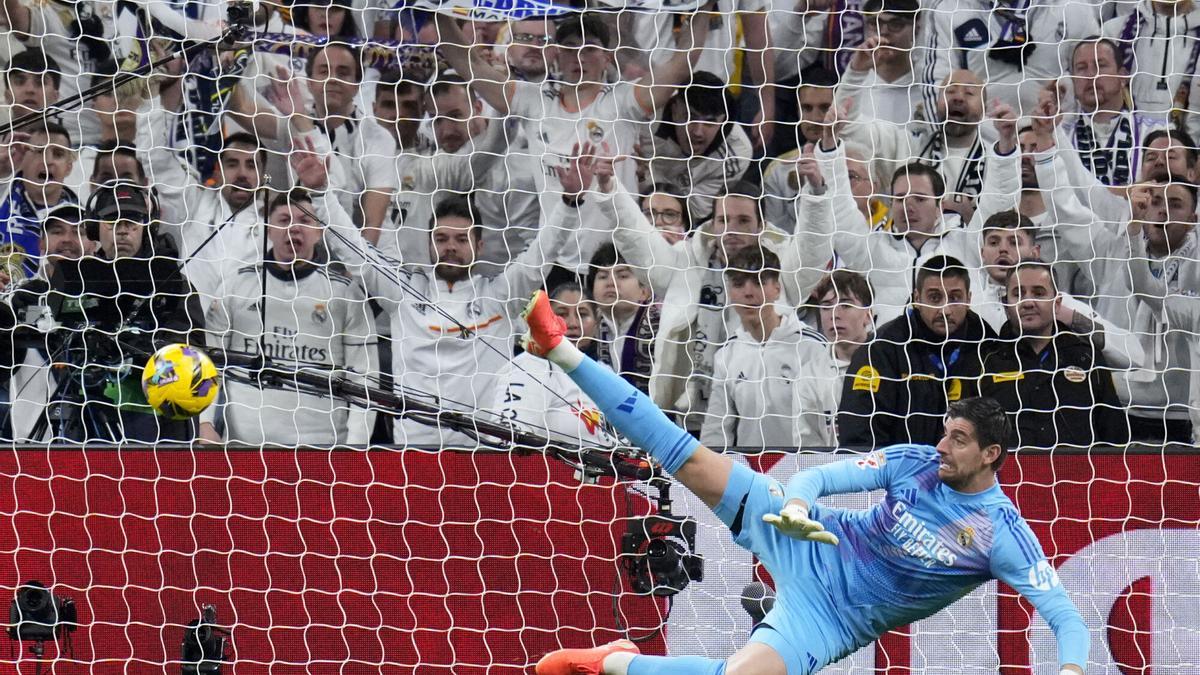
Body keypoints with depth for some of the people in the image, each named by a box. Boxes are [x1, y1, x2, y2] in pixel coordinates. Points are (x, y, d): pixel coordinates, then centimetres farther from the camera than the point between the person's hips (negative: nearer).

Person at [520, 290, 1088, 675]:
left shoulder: (1003, 535, -16)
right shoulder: (916, 463, -4)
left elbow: (1065, 615, -20)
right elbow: (821, 476, -5)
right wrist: (796, 504, -28)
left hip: (832, 621, -3)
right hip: (814, 547, 3)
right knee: (691, 462, -6)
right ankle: (563, 353, 1)